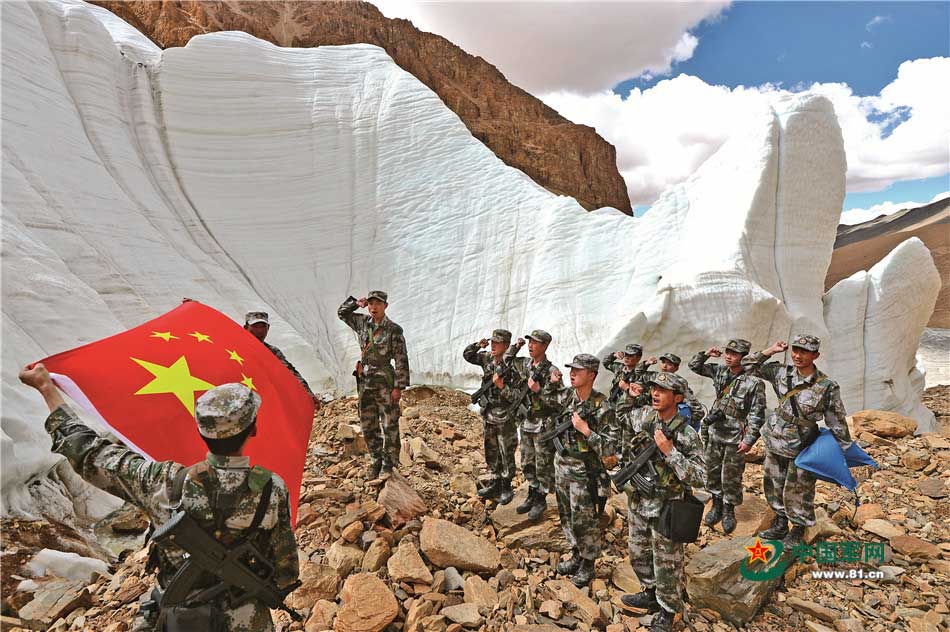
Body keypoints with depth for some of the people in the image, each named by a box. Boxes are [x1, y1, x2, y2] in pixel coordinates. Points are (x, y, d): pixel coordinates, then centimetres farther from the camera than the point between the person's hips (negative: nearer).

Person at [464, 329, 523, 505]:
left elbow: (517, 396, -18)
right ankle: (495, 482, 33)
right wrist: (477, 345, -4)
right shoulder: (487, 358, 1)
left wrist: (501, 385, -27)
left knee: (506, 454, 7)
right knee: (491, 452, 18)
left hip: (505, 418, -6)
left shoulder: (512, 366, -18)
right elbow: (467, 355, 13)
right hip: (488, 416, 6)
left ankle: (506, 488, 21)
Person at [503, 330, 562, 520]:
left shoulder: (551, 371, -16)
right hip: (526, 424, 7)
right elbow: (507, 360, 21)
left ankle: (541, 501, 21)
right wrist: (516, 346, 7)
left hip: (543, 426, -7)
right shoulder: (525, 364, 3)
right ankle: (532, 496, 33)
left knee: (543, 466, 6)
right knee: (527, 464, 17)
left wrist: (538, 390, -25)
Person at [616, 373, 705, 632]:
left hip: (665, 511, -5)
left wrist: (669, 451, -30)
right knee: (639, 556, 23)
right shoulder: (642, 416, -5)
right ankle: (650, 594, 45)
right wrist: (629, 397, 0)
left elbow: (698, 478, -22)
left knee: (666, 565, 12)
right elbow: (620, 420, 16)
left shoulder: (687, 435, -20)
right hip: (637, 504, 6)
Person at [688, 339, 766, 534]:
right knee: (712, 471, 15)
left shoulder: (754, 381, -17)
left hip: (735, 437, -5)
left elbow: (757, 414, -15)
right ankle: (716, 506, 34)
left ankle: (729, 511, 28)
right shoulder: (720, 371, -1)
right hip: (714, 432, 5)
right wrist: (706, 354, -8)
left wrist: (748, 439, -16)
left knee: (731, 477, 8)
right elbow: (694, 366, 10)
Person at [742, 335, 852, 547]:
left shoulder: (827, 387, -14)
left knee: (797, 492, 6)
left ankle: (797, 532, 28)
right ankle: (780, 525, 36)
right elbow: (749, 366, 4)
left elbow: (837, 421, -8)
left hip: (800, 449, -4)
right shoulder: (781, 373, -4)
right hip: (774, 442, 5)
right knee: (774, 486, 17)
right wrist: (771, 351, -3)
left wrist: (844, 449, -5)